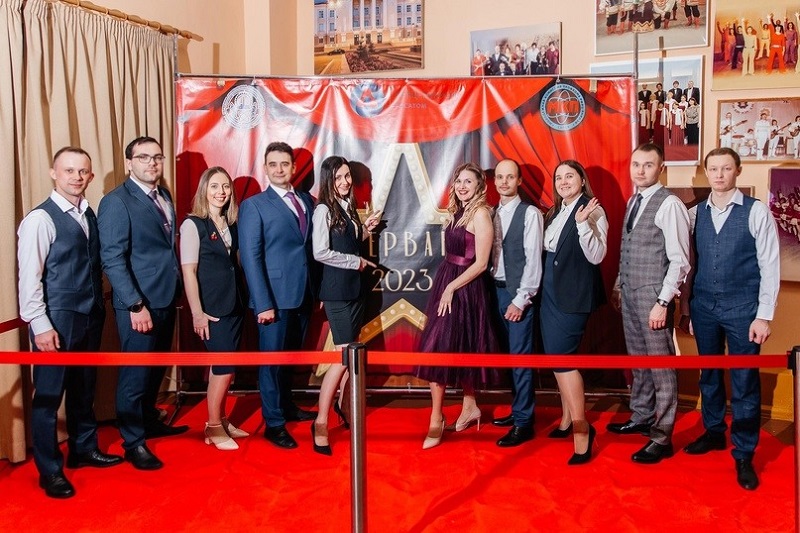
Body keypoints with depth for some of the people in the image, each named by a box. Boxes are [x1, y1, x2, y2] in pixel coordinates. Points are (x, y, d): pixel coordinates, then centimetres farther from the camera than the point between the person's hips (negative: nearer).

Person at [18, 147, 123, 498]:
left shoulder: (90, 215, 9)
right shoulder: (40, 218, -12)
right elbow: (29, 277, -15)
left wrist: (99, 308, 6)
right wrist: (40, 325, -18)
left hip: (90, 316, 7)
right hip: (57, 319, -7)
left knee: (84, 388, 20)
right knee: (49, 394, 4)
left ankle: (84, 449, 36)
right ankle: (50, 470, 17)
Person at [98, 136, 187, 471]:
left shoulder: (164, 197, 11)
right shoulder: (116, 202, -11)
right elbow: (112, 259, -17)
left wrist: (177, 289, 6)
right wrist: (136, 305, -20)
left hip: (167, 299, 7)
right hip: (138, 304, -7)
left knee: (156, 369, 20)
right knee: (136, 374, 3)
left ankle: (149, 421, 38)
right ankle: (133, 442, 17)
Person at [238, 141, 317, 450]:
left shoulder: (306, 201, 11)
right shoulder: (254, 205, -5)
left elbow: (311, 247, 10)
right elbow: (250, 258, -10)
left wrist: (316, 289, 2)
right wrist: (263, 304, -16)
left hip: (303, 295, 5)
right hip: (275, 297, -5)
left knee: (291, 356, 17)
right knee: (272, 358, 4)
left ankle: (287, 407, 34)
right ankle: (274, 423, 14)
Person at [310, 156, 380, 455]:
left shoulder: (348, 206, 11)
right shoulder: (324, 209, -12)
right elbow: (320, 253, -19)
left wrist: (366, 229, 6)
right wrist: (357, 261, -11)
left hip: (354, 287, 8)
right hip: (336, 290, -8)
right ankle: (321, 423, -3)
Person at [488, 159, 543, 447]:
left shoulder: (530, 213, -7)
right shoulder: (493, 213, 12)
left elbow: (533, 259, -11)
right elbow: (490, 255, 11)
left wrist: (520, 299, -15)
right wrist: (490, 288, 1)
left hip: (518, 293, -6)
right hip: (496, 290, 6)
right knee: (508, 354, 11)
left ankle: (523, 423, 3)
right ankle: (519, 410, 23)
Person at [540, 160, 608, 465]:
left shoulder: (593, 211, -10)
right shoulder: (555, 213, 13)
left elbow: (596, 256, -19)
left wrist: (583, 223, -29)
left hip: (574, 294, -8)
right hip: (551, 291, 8)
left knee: (561, 356, -12)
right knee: (557, 356, 12)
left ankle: (581, 427, -3)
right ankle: (568, 418, 25)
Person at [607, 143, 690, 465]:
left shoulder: (669, 204, -13)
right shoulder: (632, 202, 12)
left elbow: (679, 261, -15)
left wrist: (663, 302, -18)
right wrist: (619, 285, 16)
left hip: (653, 296, -8)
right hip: (629, 293, 8)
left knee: (661, 366, -1)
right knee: (638, 361, 18)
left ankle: (661, 438, 7)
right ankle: (641, 418, 33)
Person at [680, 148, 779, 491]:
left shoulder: (757, 212, -5)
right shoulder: (695, 214, 6)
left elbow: (770, 266, -6)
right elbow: (689, 263, 9)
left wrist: (763, 316, -10)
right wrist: (686, 308, 9)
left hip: (742, 308, -4)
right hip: (703, 306, 4)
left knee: (744, 383, 3)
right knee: (709, 375, 16)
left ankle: (744, 455, 15)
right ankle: (713, 433, 35)